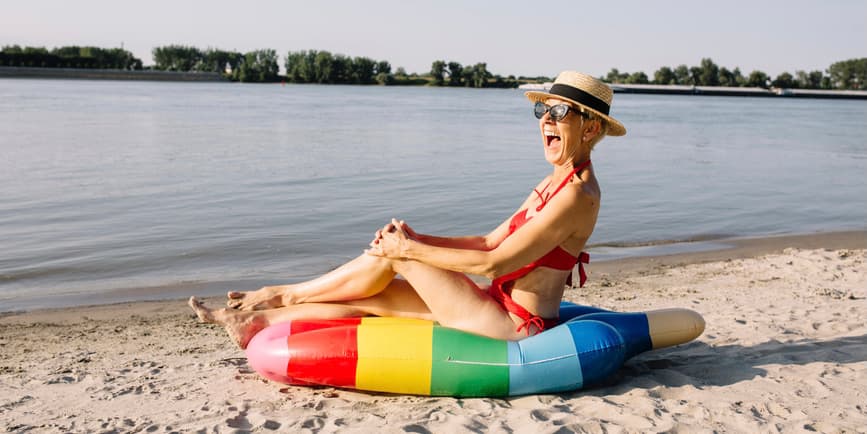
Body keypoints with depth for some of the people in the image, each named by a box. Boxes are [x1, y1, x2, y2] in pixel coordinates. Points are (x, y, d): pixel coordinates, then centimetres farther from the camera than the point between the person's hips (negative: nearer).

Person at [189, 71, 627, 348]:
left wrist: (411, 250, -15)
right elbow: (491, 241, 12)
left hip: (516, 327, -8)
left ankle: (282, 295, 7)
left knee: (392, 256, -10)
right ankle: (258, 321, 14)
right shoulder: (553, 183, 11)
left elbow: (494, 264, -22)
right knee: (373, 297, 3)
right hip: (502, 308, 8)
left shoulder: (576, 194, -19)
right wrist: (420, 240, 0)